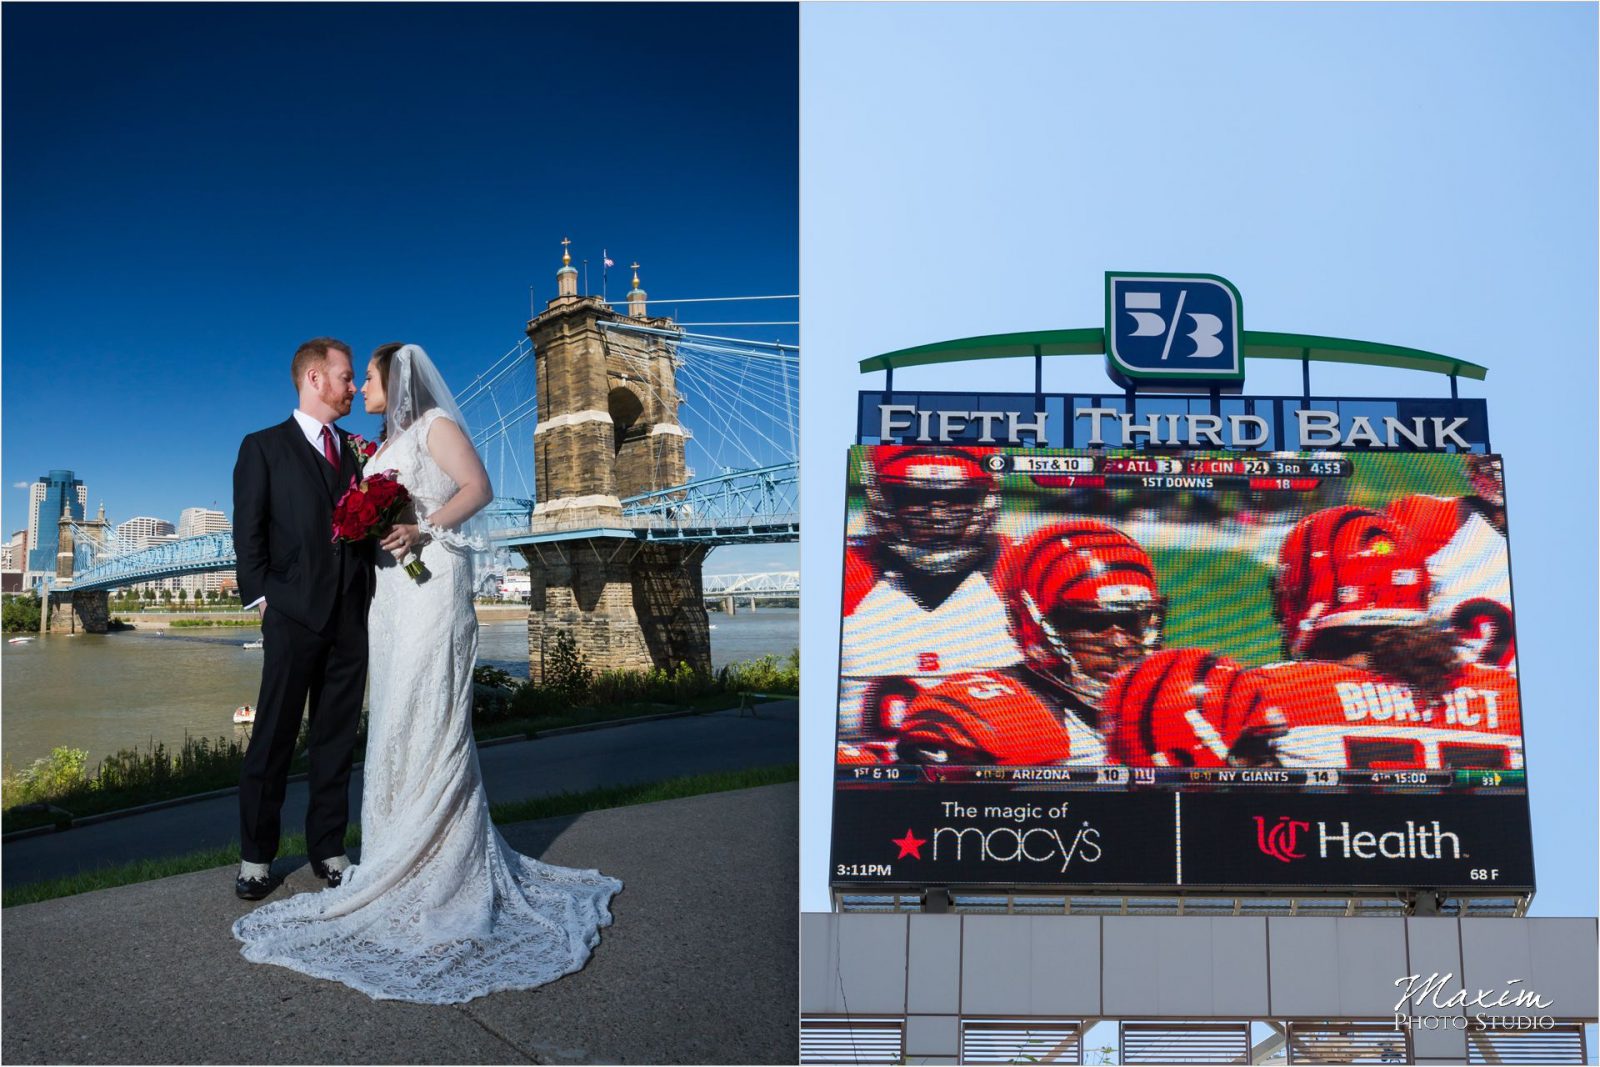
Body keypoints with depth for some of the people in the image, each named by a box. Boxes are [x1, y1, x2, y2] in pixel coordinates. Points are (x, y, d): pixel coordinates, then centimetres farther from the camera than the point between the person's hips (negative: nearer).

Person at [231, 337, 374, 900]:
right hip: (295, 614, -4)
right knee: (274, 737, 2)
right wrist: (261, 596, -9)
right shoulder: (264, 447, 6)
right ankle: (256, 856, 12)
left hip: (353, 617, 4)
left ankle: (327, 849, 17)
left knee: (337, 739, 8)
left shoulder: (357, 452, 17)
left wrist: (373, 596, 1)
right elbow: (248, 530, 0)